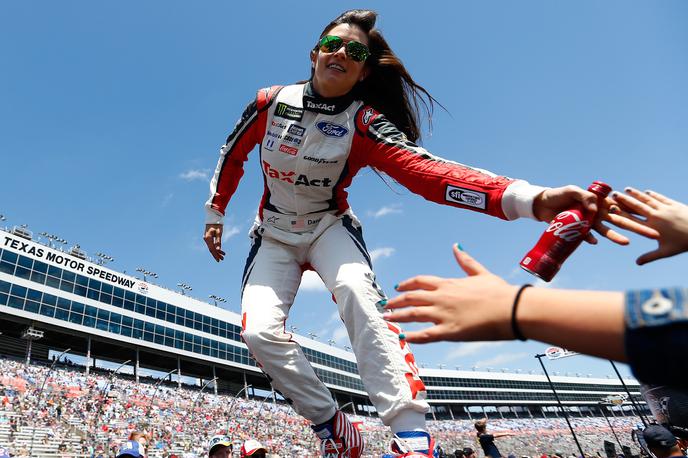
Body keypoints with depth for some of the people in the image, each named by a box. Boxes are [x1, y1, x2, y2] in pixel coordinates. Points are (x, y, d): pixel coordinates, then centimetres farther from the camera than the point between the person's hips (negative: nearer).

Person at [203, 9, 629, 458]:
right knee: (260, 332, -19)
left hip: (329, 228, -2)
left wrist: (530, 198, -49)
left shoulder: (363, 122, -18)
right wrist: (215, 214, 12)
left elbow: (423, 168, -35)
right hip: (275, 236, 3)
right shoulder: (270, 103, -10)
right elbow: (232, 156, 8)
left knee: (356, 291, -36)